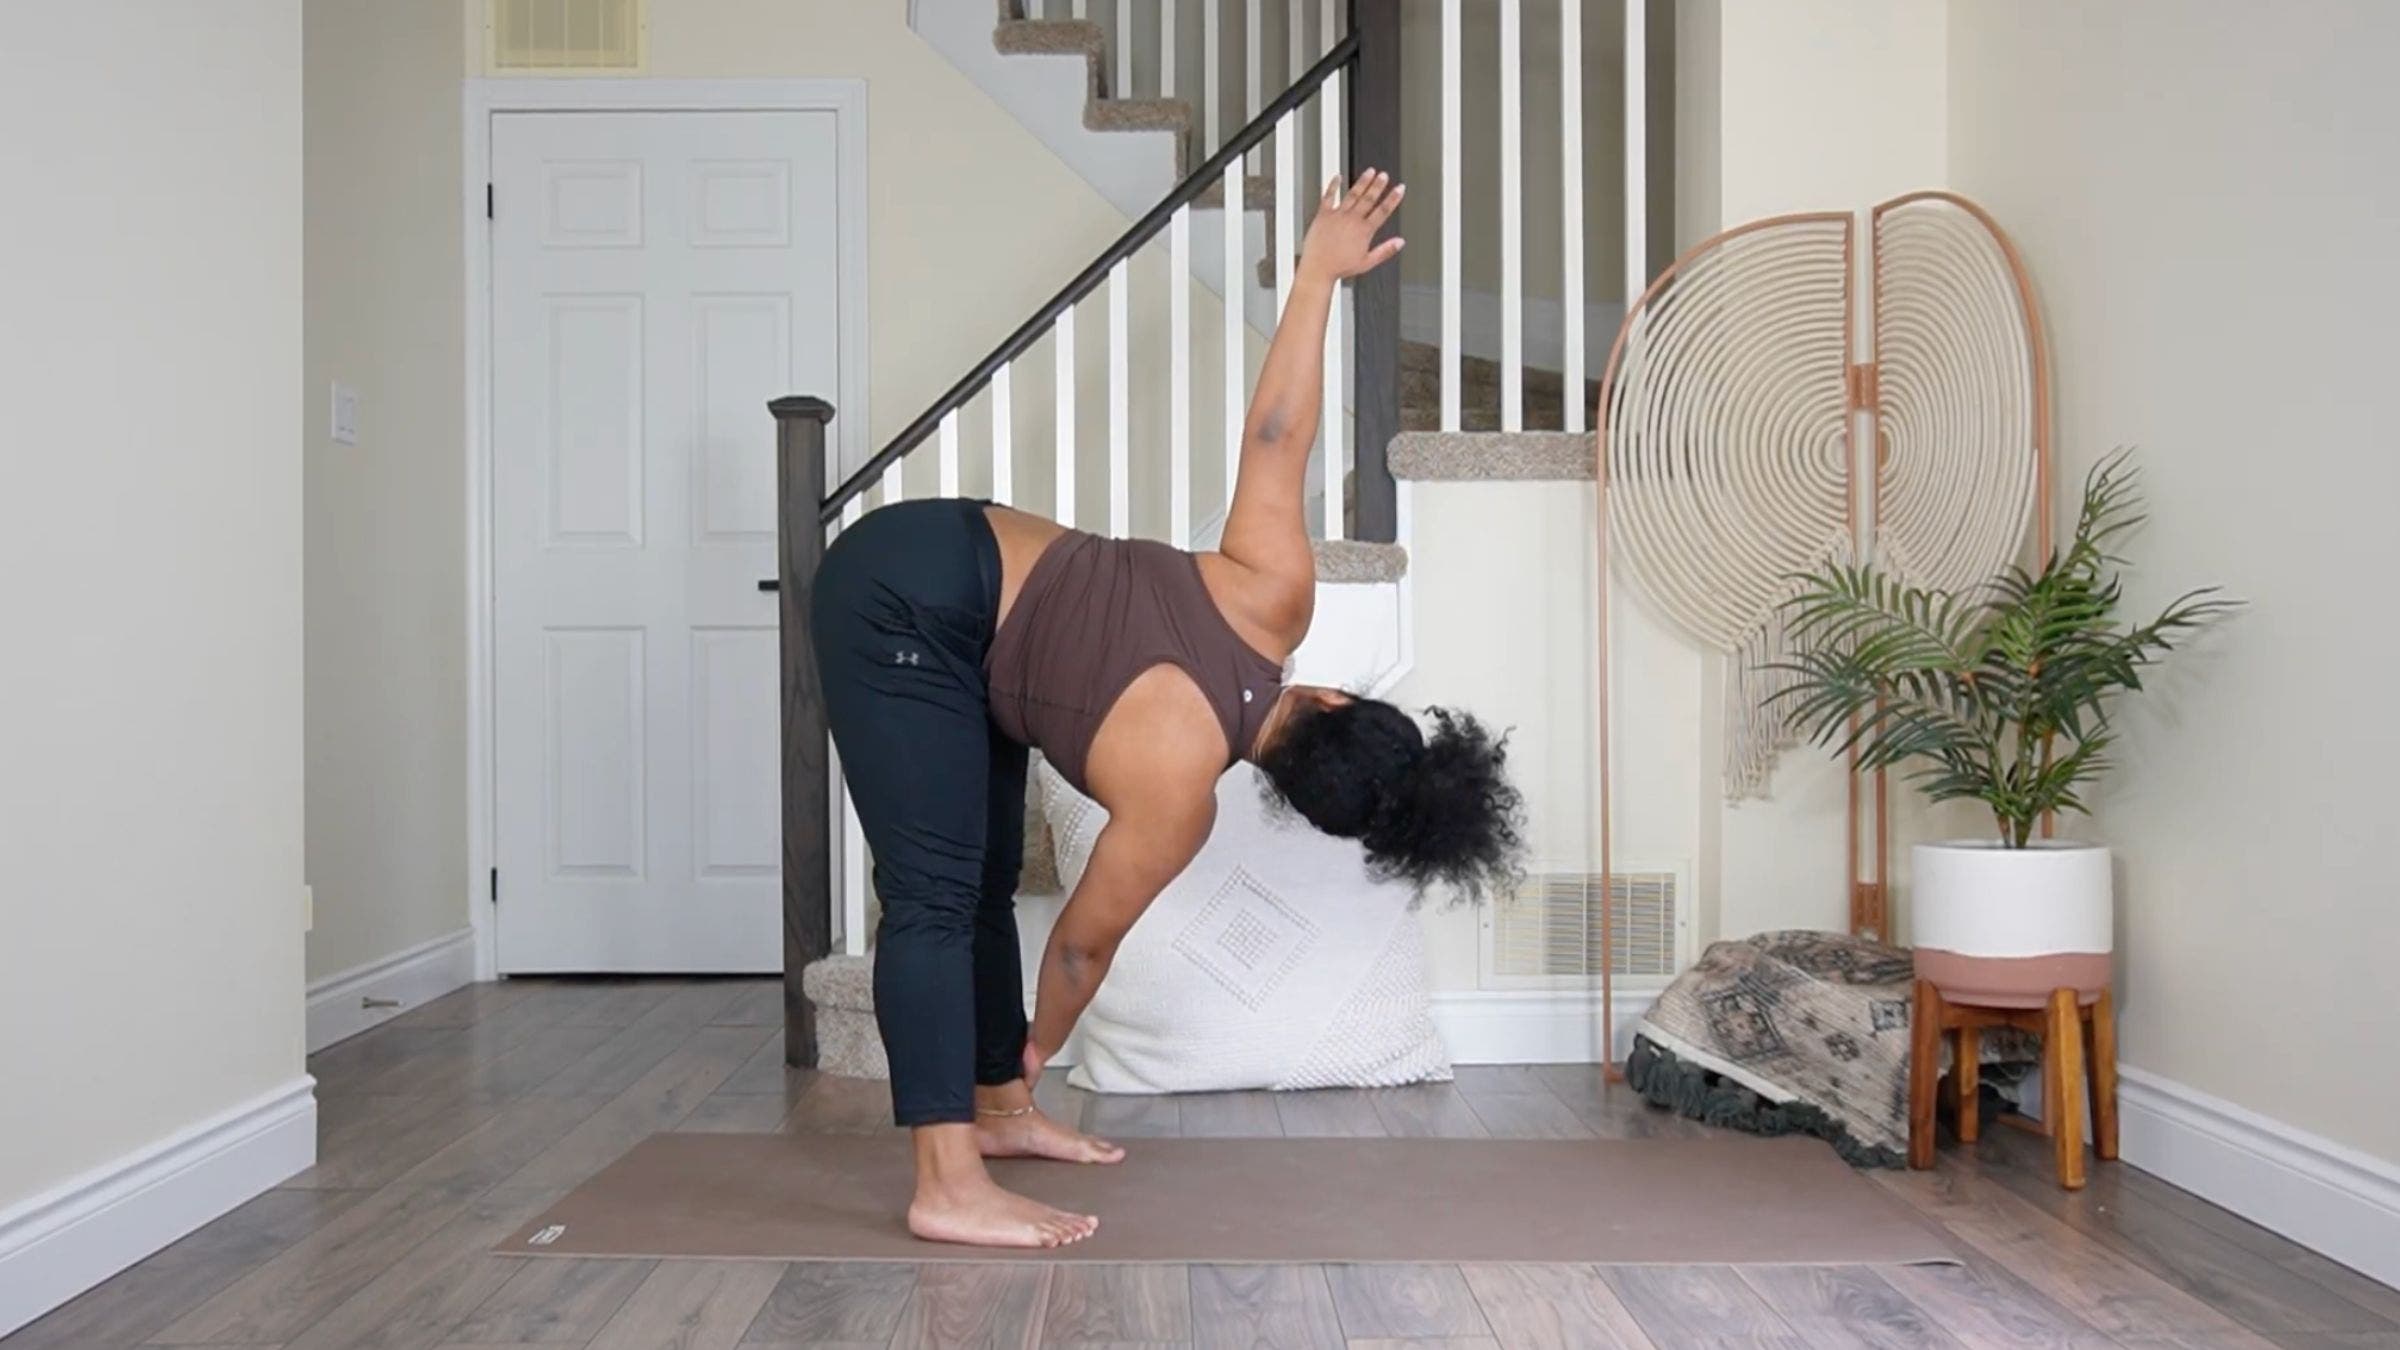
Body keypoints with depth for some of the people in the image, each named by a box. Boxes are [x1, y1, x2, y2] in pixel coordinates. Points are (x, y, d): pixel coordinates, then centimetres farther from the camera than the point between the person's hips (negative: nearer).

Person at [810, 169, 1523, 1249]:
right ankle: (948, 1189, -13)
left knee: (987, 880, 14)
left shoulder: (1272, 601, -11)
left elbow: (1275, 439, -6)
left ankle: (1000, 1112, 25)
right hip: (900, 606, -9)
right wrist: (1045, 1042, 9)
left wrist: (1321, 274, 6)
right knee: (937, 897, -14)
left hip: (969, 561, 9)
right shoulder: (1178, 790, -24)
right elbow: (1088, 937, -9)